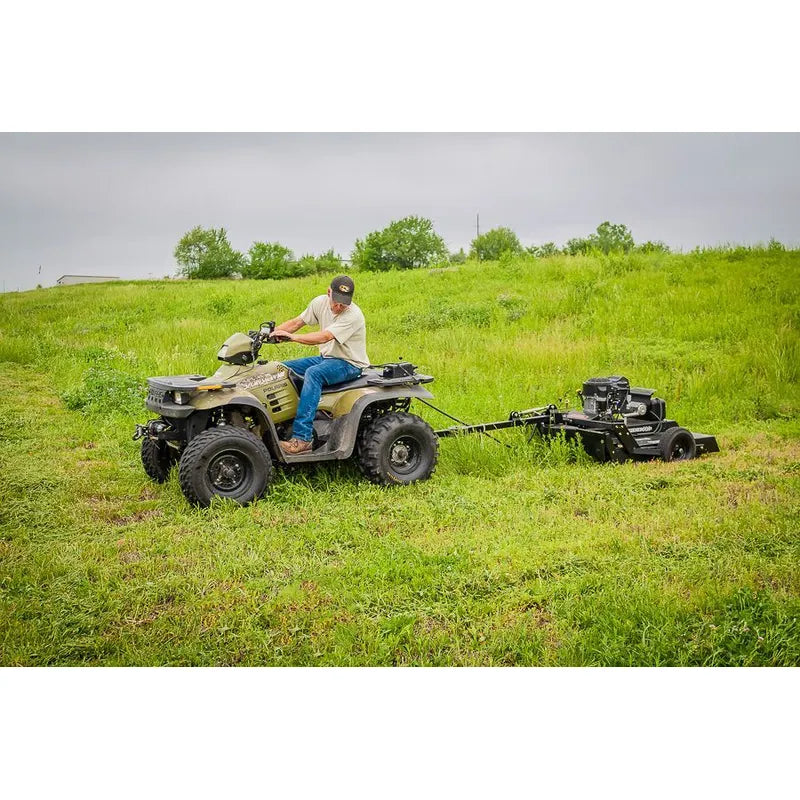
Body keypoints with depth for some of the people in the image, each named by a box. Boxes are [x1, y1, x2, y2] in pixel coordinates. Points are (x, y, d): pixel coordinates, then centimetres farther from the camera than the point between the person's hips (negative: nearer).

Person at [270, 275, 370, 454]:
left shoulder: (353, 315, -24)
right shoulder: (320, 302, -1)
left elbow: (323, 337, -32)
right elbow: (297, 322, 6)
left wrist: (292, 336, -35)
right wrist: (271, 332, -8)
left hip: (350, 364, -8)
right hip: (326, 358, 8)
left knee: (313, 373, -35)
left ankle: (302, 438, -39)